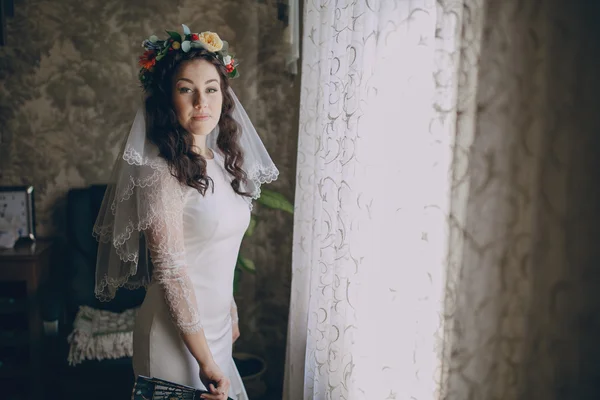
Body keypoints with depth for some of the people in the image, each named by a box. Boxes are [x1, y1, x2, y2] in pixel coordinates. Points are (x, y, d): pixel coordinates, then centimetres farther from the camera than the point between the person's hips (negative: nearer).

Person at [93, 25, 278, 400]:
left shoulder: (222, 161, 4)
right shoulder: (162, 170, -19)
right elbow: (171, 270, -22)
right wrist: (205, 361, -21)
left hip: (215, 325, 7)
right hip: (179, 332, -7)